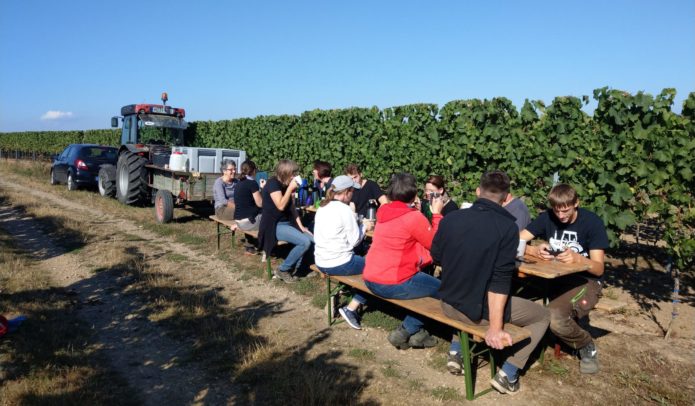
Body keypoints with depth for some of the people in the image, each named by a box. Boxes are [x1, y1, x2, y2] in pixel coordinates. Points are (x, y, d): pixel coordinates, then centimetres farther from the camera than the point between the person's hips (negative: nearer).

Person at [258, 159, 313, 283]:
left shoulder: (286, 185, 11)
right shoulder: (273, 183, -13)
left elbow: (292, 207, 15)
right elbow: (281, 206, -24)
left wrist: (300, 226, 7)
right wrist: (290, 188, -19)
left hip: (288, 223, 8)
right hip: (274, 225, -8)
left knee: (313, 239, -10)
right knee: (305, 242, -24)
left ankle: (292, 268, -2)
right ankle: (282, 270, -7)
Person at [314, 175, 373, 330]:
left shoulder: (322, 208, 8)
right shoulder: (345, 210, -16)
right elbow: (354, 240, -13)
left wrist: (357, 226, 16)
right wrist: (363, 227, 4)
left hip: (321, 262, 8)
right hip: (338, 264, -8)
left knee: (360, 259, 26)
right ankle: (351, 309, 1)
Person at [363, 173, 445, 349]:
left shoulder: (383, 212, 6)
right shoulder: (414, 217, -17)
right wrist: (436, 213, 3)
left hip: (371, 280, 9)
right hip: (393, 285, -8)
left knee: (424, 278, 26)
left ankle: (416, 332, 28)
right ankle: (406, 331, 9)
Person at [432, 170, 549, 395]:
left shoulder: (450, 218, -3)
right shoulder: (507, 226, -16)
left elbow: (436, 254, 14)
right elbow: (500, 280, -23)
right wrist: (495, 327, -22)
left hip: (449, 303, 5)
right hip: (479, 309, -5)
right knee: (543, 316, 17)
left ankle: (455, 353, 28)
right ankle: (507, 374, 10)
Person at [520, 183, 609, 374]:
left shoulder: (593, 222, -11)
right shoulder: (547, 217, -1)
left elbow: (599, 268, -15)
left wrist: (578, 258, -36)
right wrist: (534, 250, -29)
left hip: (585, 281, -4)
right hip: (555, 278, 4)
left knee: (554, 318, -32)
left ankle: (587, 346, 0)